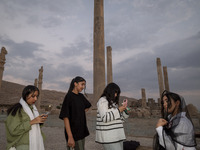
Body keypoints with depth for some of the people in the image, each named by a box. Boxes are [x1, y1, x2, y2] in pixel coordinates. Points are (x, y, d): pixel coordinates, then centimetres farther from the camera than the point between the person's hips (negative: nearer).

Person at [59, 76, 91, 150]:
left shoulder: (81, 96, 5)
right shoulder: (69, 96, -15)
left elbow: (87, 106, 24)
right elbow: (65, 117, -19)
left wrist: (81, 114, 8)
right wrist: (70, 137, -23)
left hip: (82, 131, 7)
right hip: (73, 132, -7)